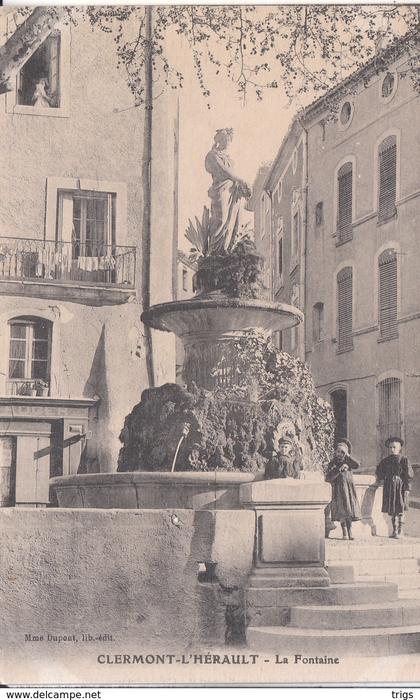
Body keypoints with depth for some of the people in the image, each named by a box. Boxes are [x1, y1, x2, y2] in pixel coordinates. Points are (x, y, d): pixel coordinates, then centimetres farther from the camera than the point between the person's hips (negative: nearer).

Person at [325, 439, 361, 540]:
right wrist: (339, 470, -15)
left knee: (350, 510, -2)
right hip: (338, 489, -2)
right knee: (342, 511, -4)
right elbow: (328, 478, -8)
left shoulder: (348, 462, 10)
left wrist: (347, 456, -7)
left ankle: (349, 531, 4)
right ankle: (345, 532, 2)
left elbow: (357, 465, -11)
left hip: (349, 489, 2)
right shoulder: (333, 463, 3)